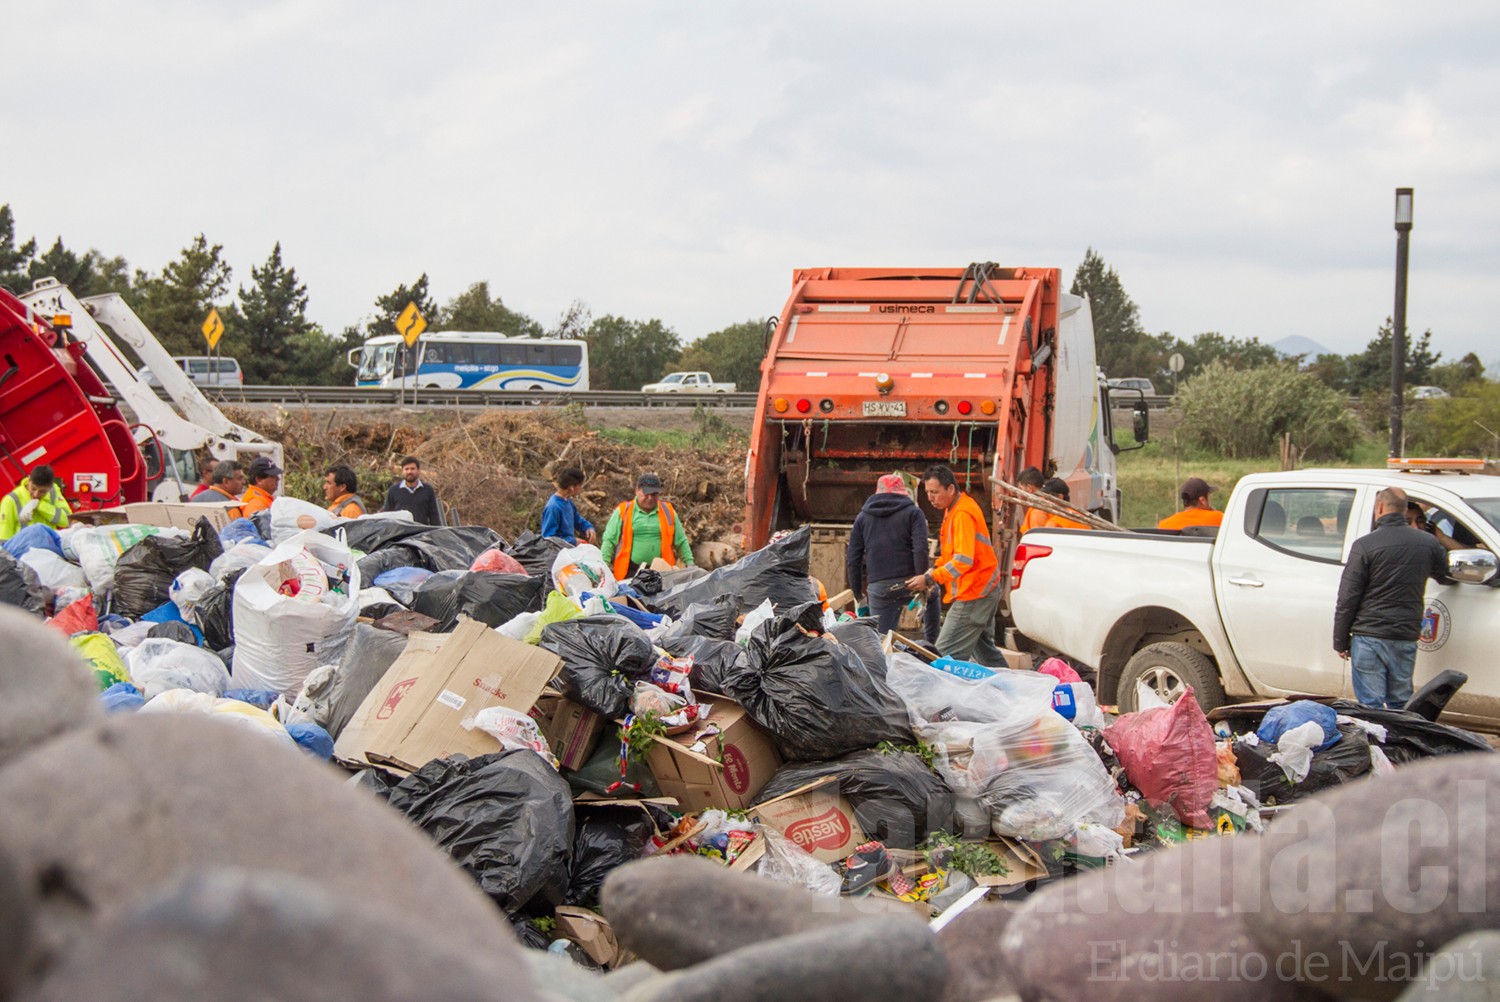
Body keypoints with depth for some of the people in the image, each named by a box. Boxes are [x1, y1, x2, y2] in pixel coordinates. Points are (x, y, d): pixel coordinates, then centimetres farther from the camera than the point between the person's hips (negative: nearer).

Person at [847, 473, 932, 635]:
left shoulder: (862, 517, 15)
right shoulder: (913, 512, 5)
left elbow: (852, 558, 11)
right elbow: (920, 550, -10)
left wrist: (857, 591, 17)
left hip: (878, 588, 1)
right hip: (908, 584, -1)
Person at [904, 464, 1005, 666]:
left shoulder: (963, 513, -19)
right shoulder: (953, 509, 13)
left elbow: (964, 560, -28)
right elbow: (952, 554, 21)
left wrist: (930, 579, -30)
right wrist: (934, 573, 5)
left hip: (974, 593, -11)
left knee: (948, 653, -14)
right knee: (984, 648, 20)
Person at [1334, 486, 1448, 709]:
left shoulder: (1365, 545, -9)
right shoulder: (1428, 543, 3)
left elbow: (1347, 599, -8)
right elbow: (1446, 574, 20)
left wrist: (1340, 641, 0)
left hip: (1369, 638, -4)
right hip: (1406, 639, 4)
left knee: (1370, 707, -1)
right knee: (1400, 707, 14)